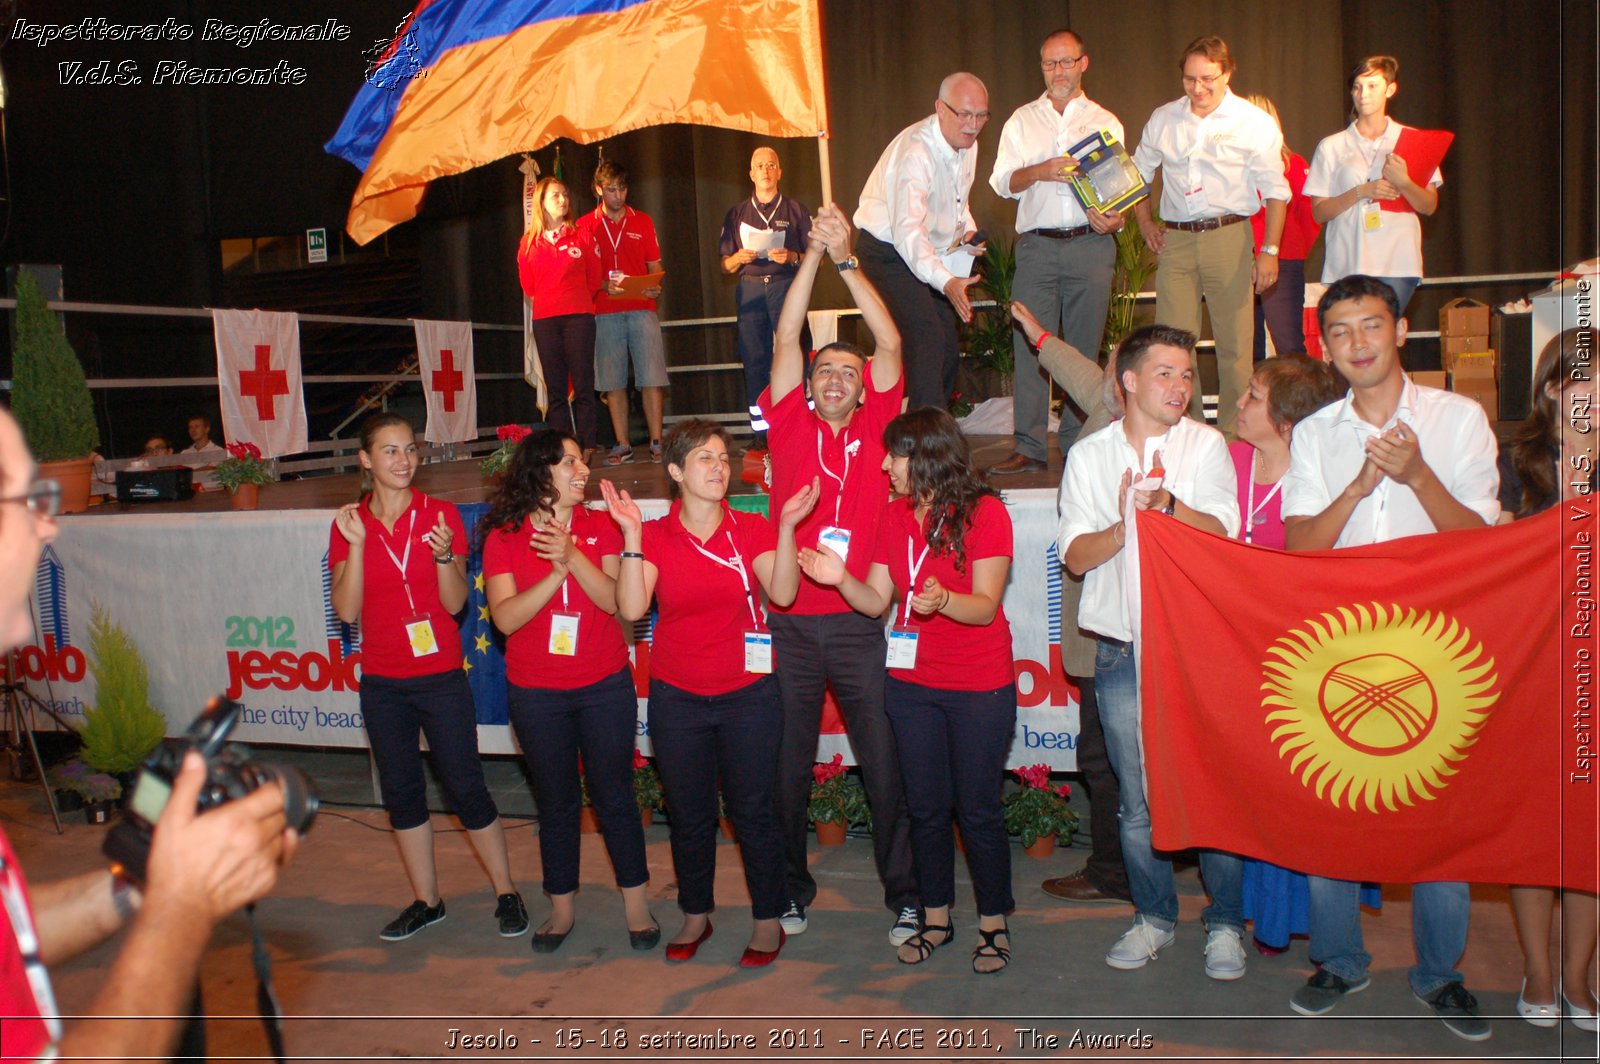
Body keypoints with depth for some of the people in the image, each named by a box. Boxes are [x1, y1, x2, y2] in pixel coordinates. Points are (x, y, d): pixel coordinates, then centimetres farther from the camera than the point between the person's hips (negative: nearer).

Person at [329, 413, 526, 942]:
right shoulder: (348, 524, 1)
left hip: (441, 678, -3)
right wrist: (356, 543, -16)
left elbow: (456, 603, -7)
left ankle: (506, 892, 17)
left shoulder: (441, 515, -4)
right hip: (382, 684, 3)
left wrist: (444, 555, -24)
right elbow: (347, 610, -7)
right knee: (401, 792, 12)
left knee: (465, 787, 1)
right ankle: (426, 901, 27)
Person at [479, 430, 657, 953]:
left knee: (614, 794, 7)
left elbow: (617, 601, -11)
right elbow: (505, 617, -14)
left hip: (605, 686, 0)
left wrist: (575, 558, -23)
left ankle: (636, 904, 20)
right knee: (556, 800, 12)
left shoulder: (600, 527, 0)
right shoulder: (502, 538, -4)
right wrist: (558, 572, -22)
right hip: (536, 693, 0)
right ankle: (561, 907, 27)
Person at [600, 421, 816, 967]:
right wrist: (631, 534, -20)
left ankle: (767, 920, 21)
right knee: (690, 814, 12)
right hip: (676, 698, 1)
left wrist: (787, 528, -24)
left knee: (754, 811, 6)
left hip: (748, 696, -1)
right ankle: (696, 915, 31)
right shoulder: (654, 535, -2)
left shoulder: (752, 529, -1)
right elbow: (632, 608, -15)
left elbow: (782, 593, -16)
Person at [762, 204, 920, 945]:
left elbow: (890, 341, -1)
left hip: (859, 622, -1)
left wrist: (845, 258, -5)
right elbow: (787, 337, 0)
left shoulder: (874, 429, 6)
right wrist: (814, 254, -5)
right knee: (787, 766, 11)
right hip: (791, 623, 1)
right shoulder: (791, 427, 7)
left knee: (885, 764, 4)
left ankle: (904, 895, 19)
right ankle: (792, 886, 29)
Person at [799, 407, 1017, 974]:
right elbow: (877, 602, 4)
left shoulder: (985, 512, -11)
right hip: (911, 683, 5)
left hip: (980, 688, -5)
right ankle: (936, 918, 29)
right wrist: (842, 580, -15)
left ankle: (994, 923, 22)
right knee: (926, 808, 13)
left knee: (978, 810, 4)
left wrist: (943, 600, -35)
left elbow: (985, 606, -16)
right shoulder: (896, 516, 6)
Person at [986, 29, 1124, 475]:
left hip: (1090, 244, 0)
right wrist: (1040, 172, -12)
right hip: (1036, 245, 0)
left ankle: (1078, 444, 6)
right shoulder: (1022, 121, 16)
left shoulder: (1105, 122, 16)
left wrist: (1113, 220, -8)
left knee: (1084, 347, 0)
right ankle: (1029, 448, -6)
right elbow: (1002, 181, 7)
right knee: (1029, 344, -7)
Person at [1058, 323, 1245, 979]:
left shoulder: (1205, 445, 4)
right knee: (1137, 798, 7)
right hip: (1122, 649, 1)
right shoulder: (1089, 456, 6)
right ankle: (1153, 917, 25)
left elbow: (1222, 534, -7)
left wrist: (1167, 503, -23)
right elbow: (1076, 556, 0)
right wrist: (1127, 524, -18)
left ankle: (1225, 922, 19)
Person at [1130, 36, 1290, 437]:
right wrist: (1145, 223, 14)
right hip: (1175, 240, 3)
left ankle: (1233, 433, 8)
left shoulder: (1254, 123, 1)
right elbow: (1139, 171, 25)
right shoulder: (1163, 119, 10)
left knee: (1234, 344, -1)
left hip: (1228, 238, -2)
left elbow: (1275, 191, 1)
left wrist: (1269, 250, -8)